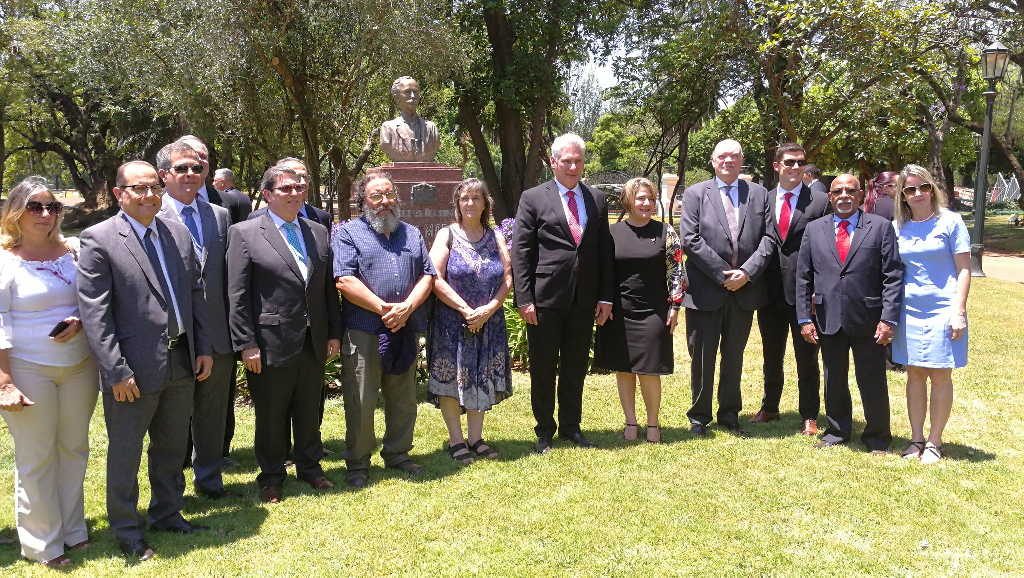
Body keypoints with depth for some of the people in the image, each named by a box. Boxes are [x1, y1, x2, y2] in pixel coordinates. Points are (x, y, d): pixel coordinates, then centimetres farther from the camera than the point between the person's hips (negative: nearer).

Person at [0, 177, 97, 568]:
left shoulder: (73, 252, 4)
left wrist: (80, 321, -9)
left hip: (79, 366, 4)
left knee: (73, 448, 12)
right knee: (36, 458, 4)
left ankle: (72, 529, 27)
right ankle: (43, 544, 18)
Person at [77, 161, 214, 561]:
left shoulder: (178, 233, 6)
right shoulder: (99, 239, -11)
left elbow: (196, 293, 11)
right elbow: (94, 314, -15)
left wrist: (203, 348, 6)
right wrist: (117, 372, -17)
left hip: (181, 363, 6)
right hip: (133, 369, -5)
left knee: (171, 447, 19)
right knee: (125, 453, 10)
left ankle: (167, 514, 38)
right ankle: (126, 531, 26)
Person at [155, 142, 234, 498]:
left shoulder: (220, 216, 9)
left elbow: (227, 275, 9)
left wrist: (234, 329, 5)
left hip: (217, 335, 4)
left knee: (213, 414, 15)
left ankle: (209, 479, 31)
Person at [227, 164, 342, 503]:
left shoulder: (319, 233, 10)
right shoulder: (244, 233, -5)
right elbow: (237, 296, -8)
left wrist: (334, 333, 9)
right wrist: (247, 344, -12)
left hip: (314, 344, 5)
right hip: (271, 344, -4)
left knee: (309, 412, 16)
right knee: (270, 416, 9)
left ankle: (309, 467, 33)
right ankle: (271, 477, 26)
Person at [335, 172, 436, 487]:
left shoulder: (411, 233, 16)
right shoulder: (348, 232, 1)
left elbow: (427, 275, 8)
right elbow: (345, 281, -10)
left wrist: (407, 307, -10)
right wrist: (384, 308, -15)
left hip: (405, 330, 5)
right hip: (363, 331, -4)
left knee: (404, 400, 13)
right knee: (360, 402, 1)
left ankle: (398, 454, 28)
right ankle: (358, 463, 14)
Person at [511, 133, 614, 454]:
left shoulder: (597, 199, 10)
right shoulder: (533, 198, -2)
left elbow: (605, 251, 11)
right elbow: (520, 252, -5)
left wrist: (606, 296, 5)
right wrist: (524, 299, -11)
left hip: (584, 300, 3)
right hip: (545, 298, -3)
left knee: (576, 367, 13)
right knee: (543, 368, 7)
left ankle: (571, 425, 28)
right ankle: (545, 430, 22)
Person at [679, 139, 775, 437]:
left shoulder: (758, 194, 8)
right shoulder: (695, 194, 0)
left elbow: (768, 238, 2)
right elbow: (690, 239, -9)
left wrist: (747, 272, -12)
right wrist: (723, 274, -14)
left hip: (745, 289, 3)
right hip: (705, 292, -2)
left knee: (734, 356, 14)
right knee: (702, 357, 6)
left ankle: (729, 414, 27)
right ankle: (700, 416, 20)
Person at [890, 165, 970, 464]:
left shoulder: (950, 221, -2)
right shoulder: (899, 227, 7)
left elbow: (963, 269, -3)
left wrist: (958, 311, -11)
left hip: (942, 310, -3)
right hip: (910, 311, 3)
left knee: (940, 375, 2)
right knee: (915, 375, 8)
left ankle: (934, 442, 12)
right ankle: (916, 439, 18)